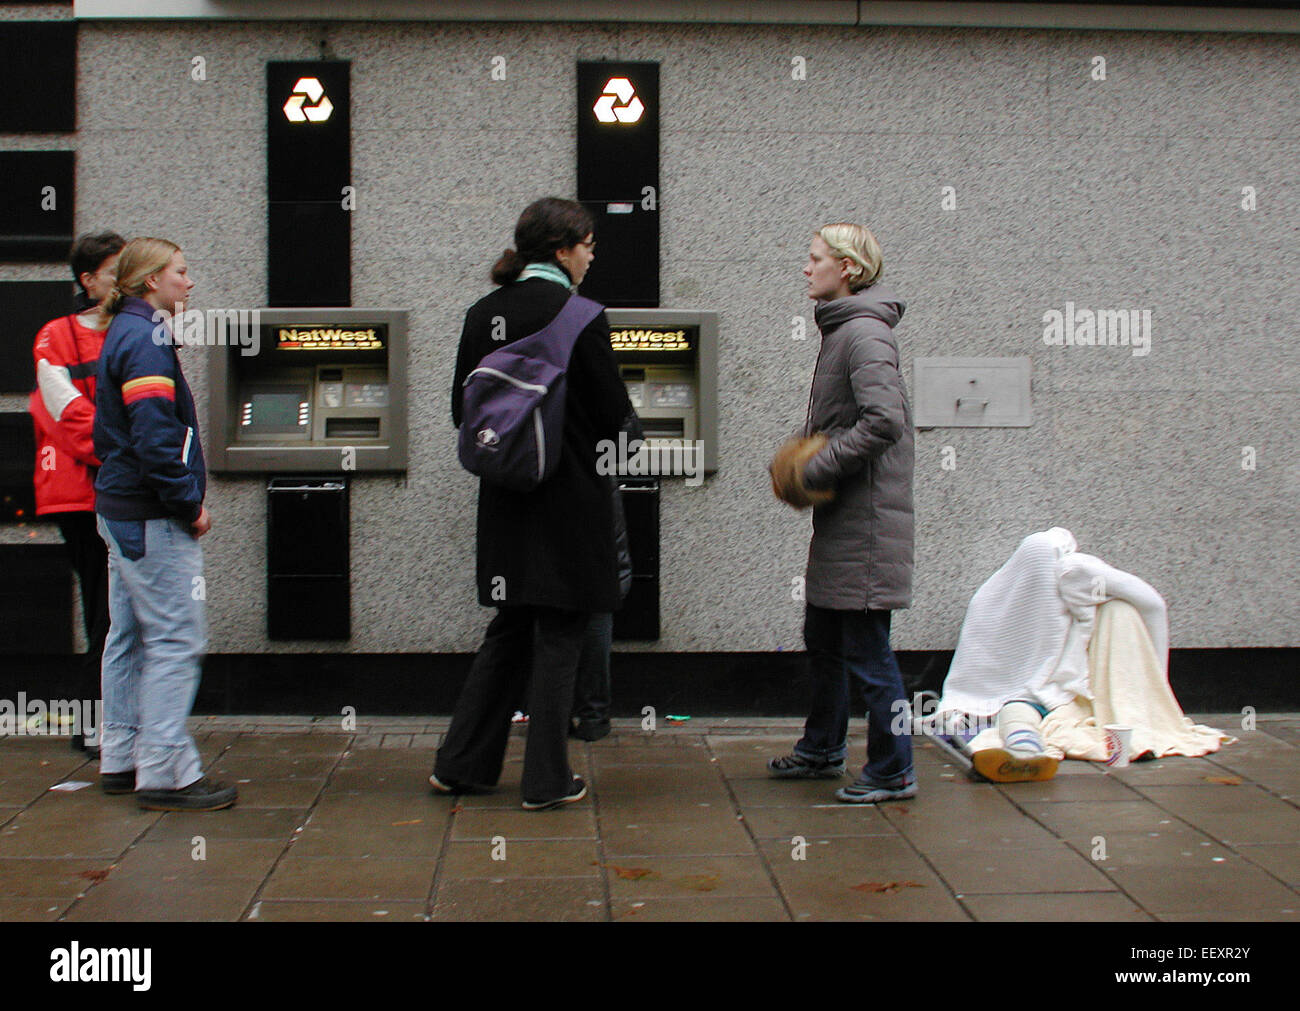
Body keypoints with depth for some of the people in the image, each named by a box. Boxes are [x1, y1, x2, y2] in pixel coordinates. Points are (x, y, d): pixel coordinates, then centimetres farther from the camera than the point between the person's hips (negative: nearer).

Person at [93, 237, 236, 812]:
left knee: (130, 634, 15)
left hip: (121, 508, 11)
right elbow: (154, 435, -25)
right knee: (175, 639, -8)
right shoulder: (146, 339, -15)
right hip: (151, 520, -11)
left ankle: (121, 762, 23)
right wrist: (189, 504, -16)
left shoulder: (125, 333, 16)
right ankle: (165, 774, -5)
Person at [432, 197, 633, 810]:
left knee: (509, 631, 18)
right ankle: (547, 781, 11)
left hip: (504, 499, 6)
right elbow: (613, 414, -11)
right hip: (568, 498, -6)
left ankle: (460, 764, 21)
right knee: (559, 636, 4)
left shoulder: (482, 315, 5)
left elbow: (462, 411, 9)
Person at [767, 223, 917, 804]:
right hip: (840, 517, 10)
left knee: (865, 651, -3)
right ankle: (822, 750, 33)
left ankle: (893, 772, 8)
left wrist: (817, 470, -18)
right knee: (822, 637, 19)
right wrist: (810, 459, 6)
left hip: (866, 516, -10)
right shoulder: (841, 329, 15)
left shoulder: (864, 333, -16)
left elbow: (885, 421, -26)